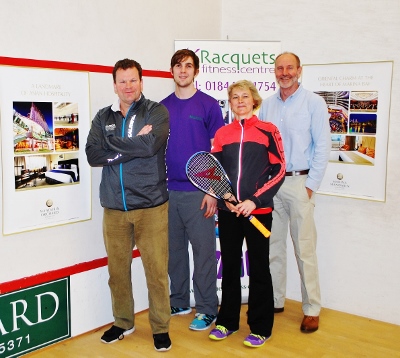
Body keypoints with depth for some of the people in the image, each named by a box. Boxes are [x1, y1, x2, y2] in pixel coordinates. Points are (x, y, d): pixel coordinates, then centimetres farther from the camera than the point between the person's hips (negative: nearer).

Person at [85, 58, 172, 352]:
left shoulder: (157, 112, 0)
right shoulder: (104, 117, 10)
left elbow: (151, 144, -19)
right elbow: (93, 155, -5)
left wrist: (112, 144, -10)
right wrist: (135, 144, -11)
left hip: (151, 205, -3)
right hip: (114, 207, 3)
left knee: (157, 269, 1)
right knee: (117, 269, 11)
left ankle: (161, 327, 18)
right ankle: (123, 322, 31)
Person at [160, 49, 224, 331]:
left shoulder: (209, 105, -2)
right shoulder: (163, 107, 9)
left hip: (197, 191, -4)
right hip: (168, 191, 4)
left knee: (203, 250, 2)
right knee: (174, 249, 13)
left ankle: (207, 309, 15)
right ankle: (179, 301, 28)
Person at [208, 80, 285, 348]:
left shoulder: (268, 131, -1)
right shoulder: (222, 134, 8)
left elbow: (279, 171, -5)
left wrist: (254, 200, -14)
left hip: (258, 211, -3)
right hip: (228, 212, 3)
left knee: (259, 269, 5)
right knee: (230, 266, 12)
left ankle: (261, 327, 18)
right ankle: (227, 321, 27)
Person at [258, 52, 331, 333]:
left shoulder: (314, 103, -2)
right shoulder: (267, 105, 10)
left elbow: (322, 146, -5)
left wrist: (311, 185, -9)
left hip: (299, 183, -4)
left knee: (305, 249, -1)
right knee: (272, 246, 10)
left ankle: (312, 309, 10)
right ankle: (275, 300, 23)